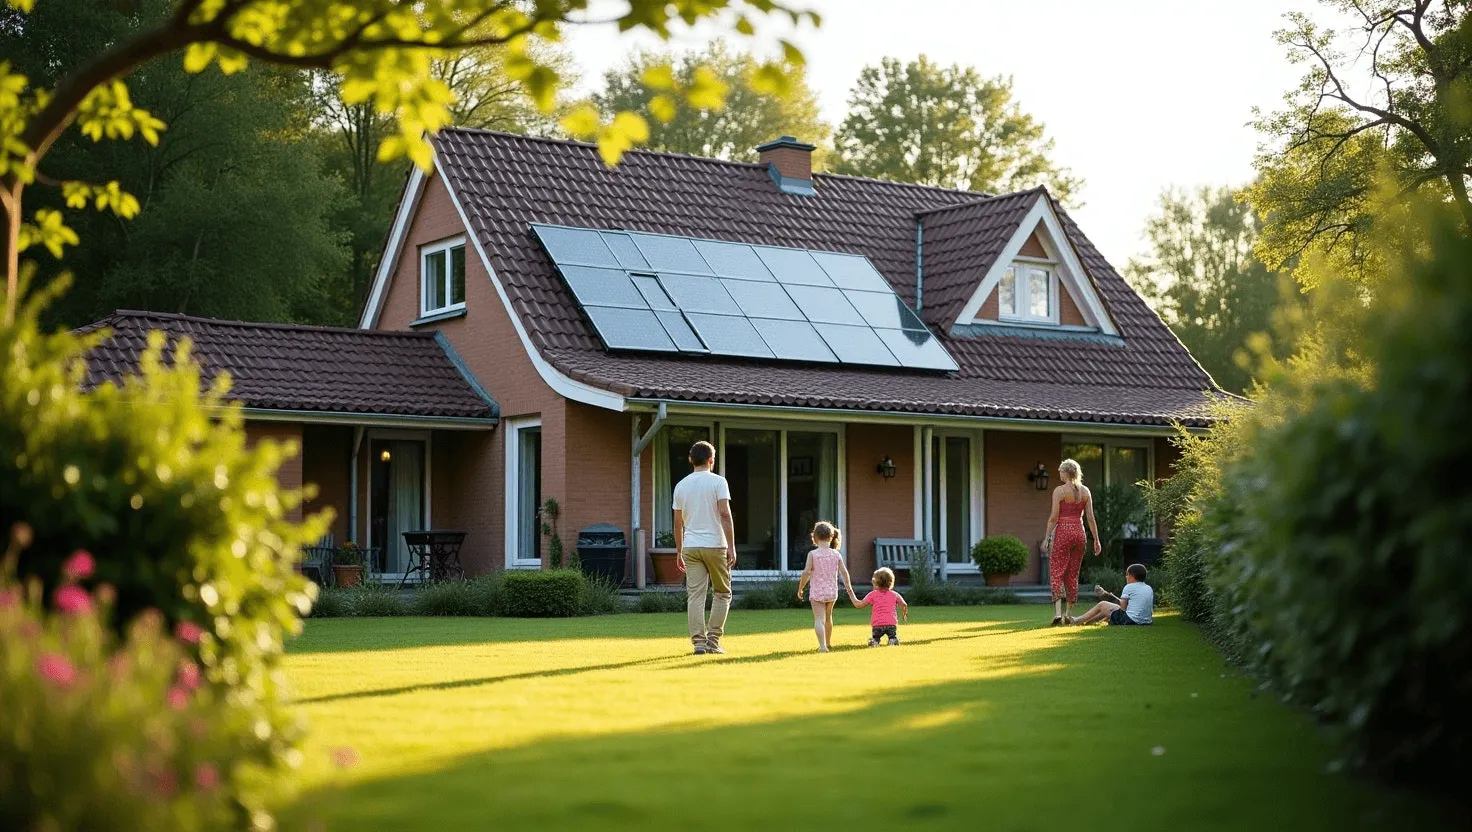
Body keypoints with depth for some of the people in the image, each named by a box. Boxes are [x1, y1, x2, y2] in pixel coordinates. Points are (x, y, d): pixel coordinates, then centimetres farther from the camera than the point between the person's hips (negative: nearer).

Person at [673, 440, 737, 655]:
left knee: (695, 595, 1)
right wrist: (731, 547, -13)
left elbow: (678, 523, 12)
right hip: (715, 545, -3)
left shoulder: (681, 485, 10)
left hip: (691, 548, 3)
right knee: (722, 593, 10)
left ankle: (699, 641, -5)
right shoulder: (717, 481, -3)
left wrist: (679, 552, 19)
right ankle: (713, 639, 4)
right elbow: (725, 514, -12)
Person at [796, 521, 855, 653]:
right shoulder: (836, 554, 0)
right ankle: (828, 643, 40)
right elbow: (844, 572, 1)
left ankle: (822, 645, -26)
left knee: (819, 619, -6)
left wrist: (800, 589, -3)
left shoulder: (812, 554, -10)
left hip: (817, 592, -4)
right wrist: (849, 588, 13)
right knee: (828, 617, 24)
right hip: (832, 592, 4)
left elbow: (806, 572, -14)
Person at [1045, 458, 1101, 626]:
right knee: (1073, 574, 11)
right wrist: (1096, 539, 11)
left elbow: (1054, 517, -10)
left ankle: (1058, 612, -17)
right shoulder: (1085, 491, 6)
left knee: (1056, 572, -2)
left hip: (1063, 531, -5)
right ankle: (1067, 614, 13)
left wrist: (1047, 537, -4)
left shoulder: (1059, 491, -7)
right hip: (1079, 531, 5)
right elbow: (1090, 517, 5)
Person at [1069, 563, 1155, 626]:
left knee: (1102, 605, 11)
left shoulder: (1129, 587, -7)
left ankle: (1076, 621, 25)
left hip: (1131, 620, -8)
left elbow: (1123, 607, -10)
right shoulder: (1149, 589, 12)